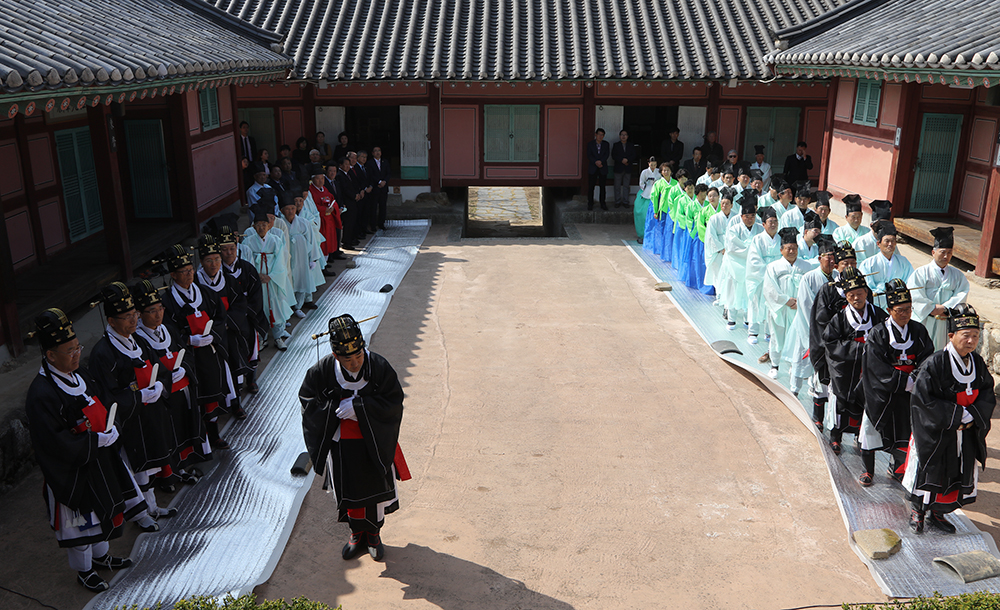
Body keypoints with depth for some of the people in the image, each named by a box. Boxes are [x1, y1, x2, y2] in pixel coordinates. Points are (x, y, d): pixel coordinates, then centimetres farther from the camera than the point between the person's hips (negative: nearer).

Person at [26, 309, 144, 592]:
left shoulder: (78, 373, -2)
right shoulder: (42, 395, -28)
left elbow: (102, 406, 11)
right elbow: (56, 443, -27)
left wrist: (110, 428, -7)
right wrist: (96, 440, -24)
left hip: (99, 461, 8)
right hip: (71, 471, -8)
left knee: (101, 509, 25)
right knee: (79, 520, 12)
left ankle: (101, 555, 48)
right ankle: (84, 570, 35)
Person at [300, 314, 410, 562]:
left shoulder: (379, 367, -20)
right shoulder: (322, 371, -17)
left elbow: (394, 403, -16)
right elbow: (308, 401, -4)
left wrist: (358, 407, -26)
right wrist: (336, 408, -19)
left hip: (374, 443, -1)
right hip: (340, 445, 1)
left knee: (375, 489, 15)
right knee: (349, 491, 16)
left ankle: (373, 534, 39)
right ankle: (357, 532, 42)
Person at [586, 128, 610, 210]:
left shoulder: (606, 144, 9)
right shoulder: (590, 144, 4)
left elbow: (607, 154, -2)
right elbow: (589, 155, -4)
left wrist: (601, 161, -18)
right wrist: (596, 162, -18)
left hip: (603, 168, 1)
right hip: (592, 168, -1)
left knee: (603, 187, 3)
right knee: (591, 186, -1)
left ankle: (603, 204, 9)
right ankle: (590, 204, 6)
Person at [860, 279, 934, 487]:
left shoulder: (919, 331, 1)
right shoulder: (878, 334, -11)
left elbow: (927, 359, -4)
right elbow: (878, 368, -15)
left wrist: (915, 378, -21)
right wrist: (904, 381, -20)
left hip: (908, 394, 3)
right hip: (881, 394, -3)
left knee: (906, 431, 8)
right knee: (872, 429, 6)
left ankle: (897, 468, 30)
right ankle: (868, 470, 24)